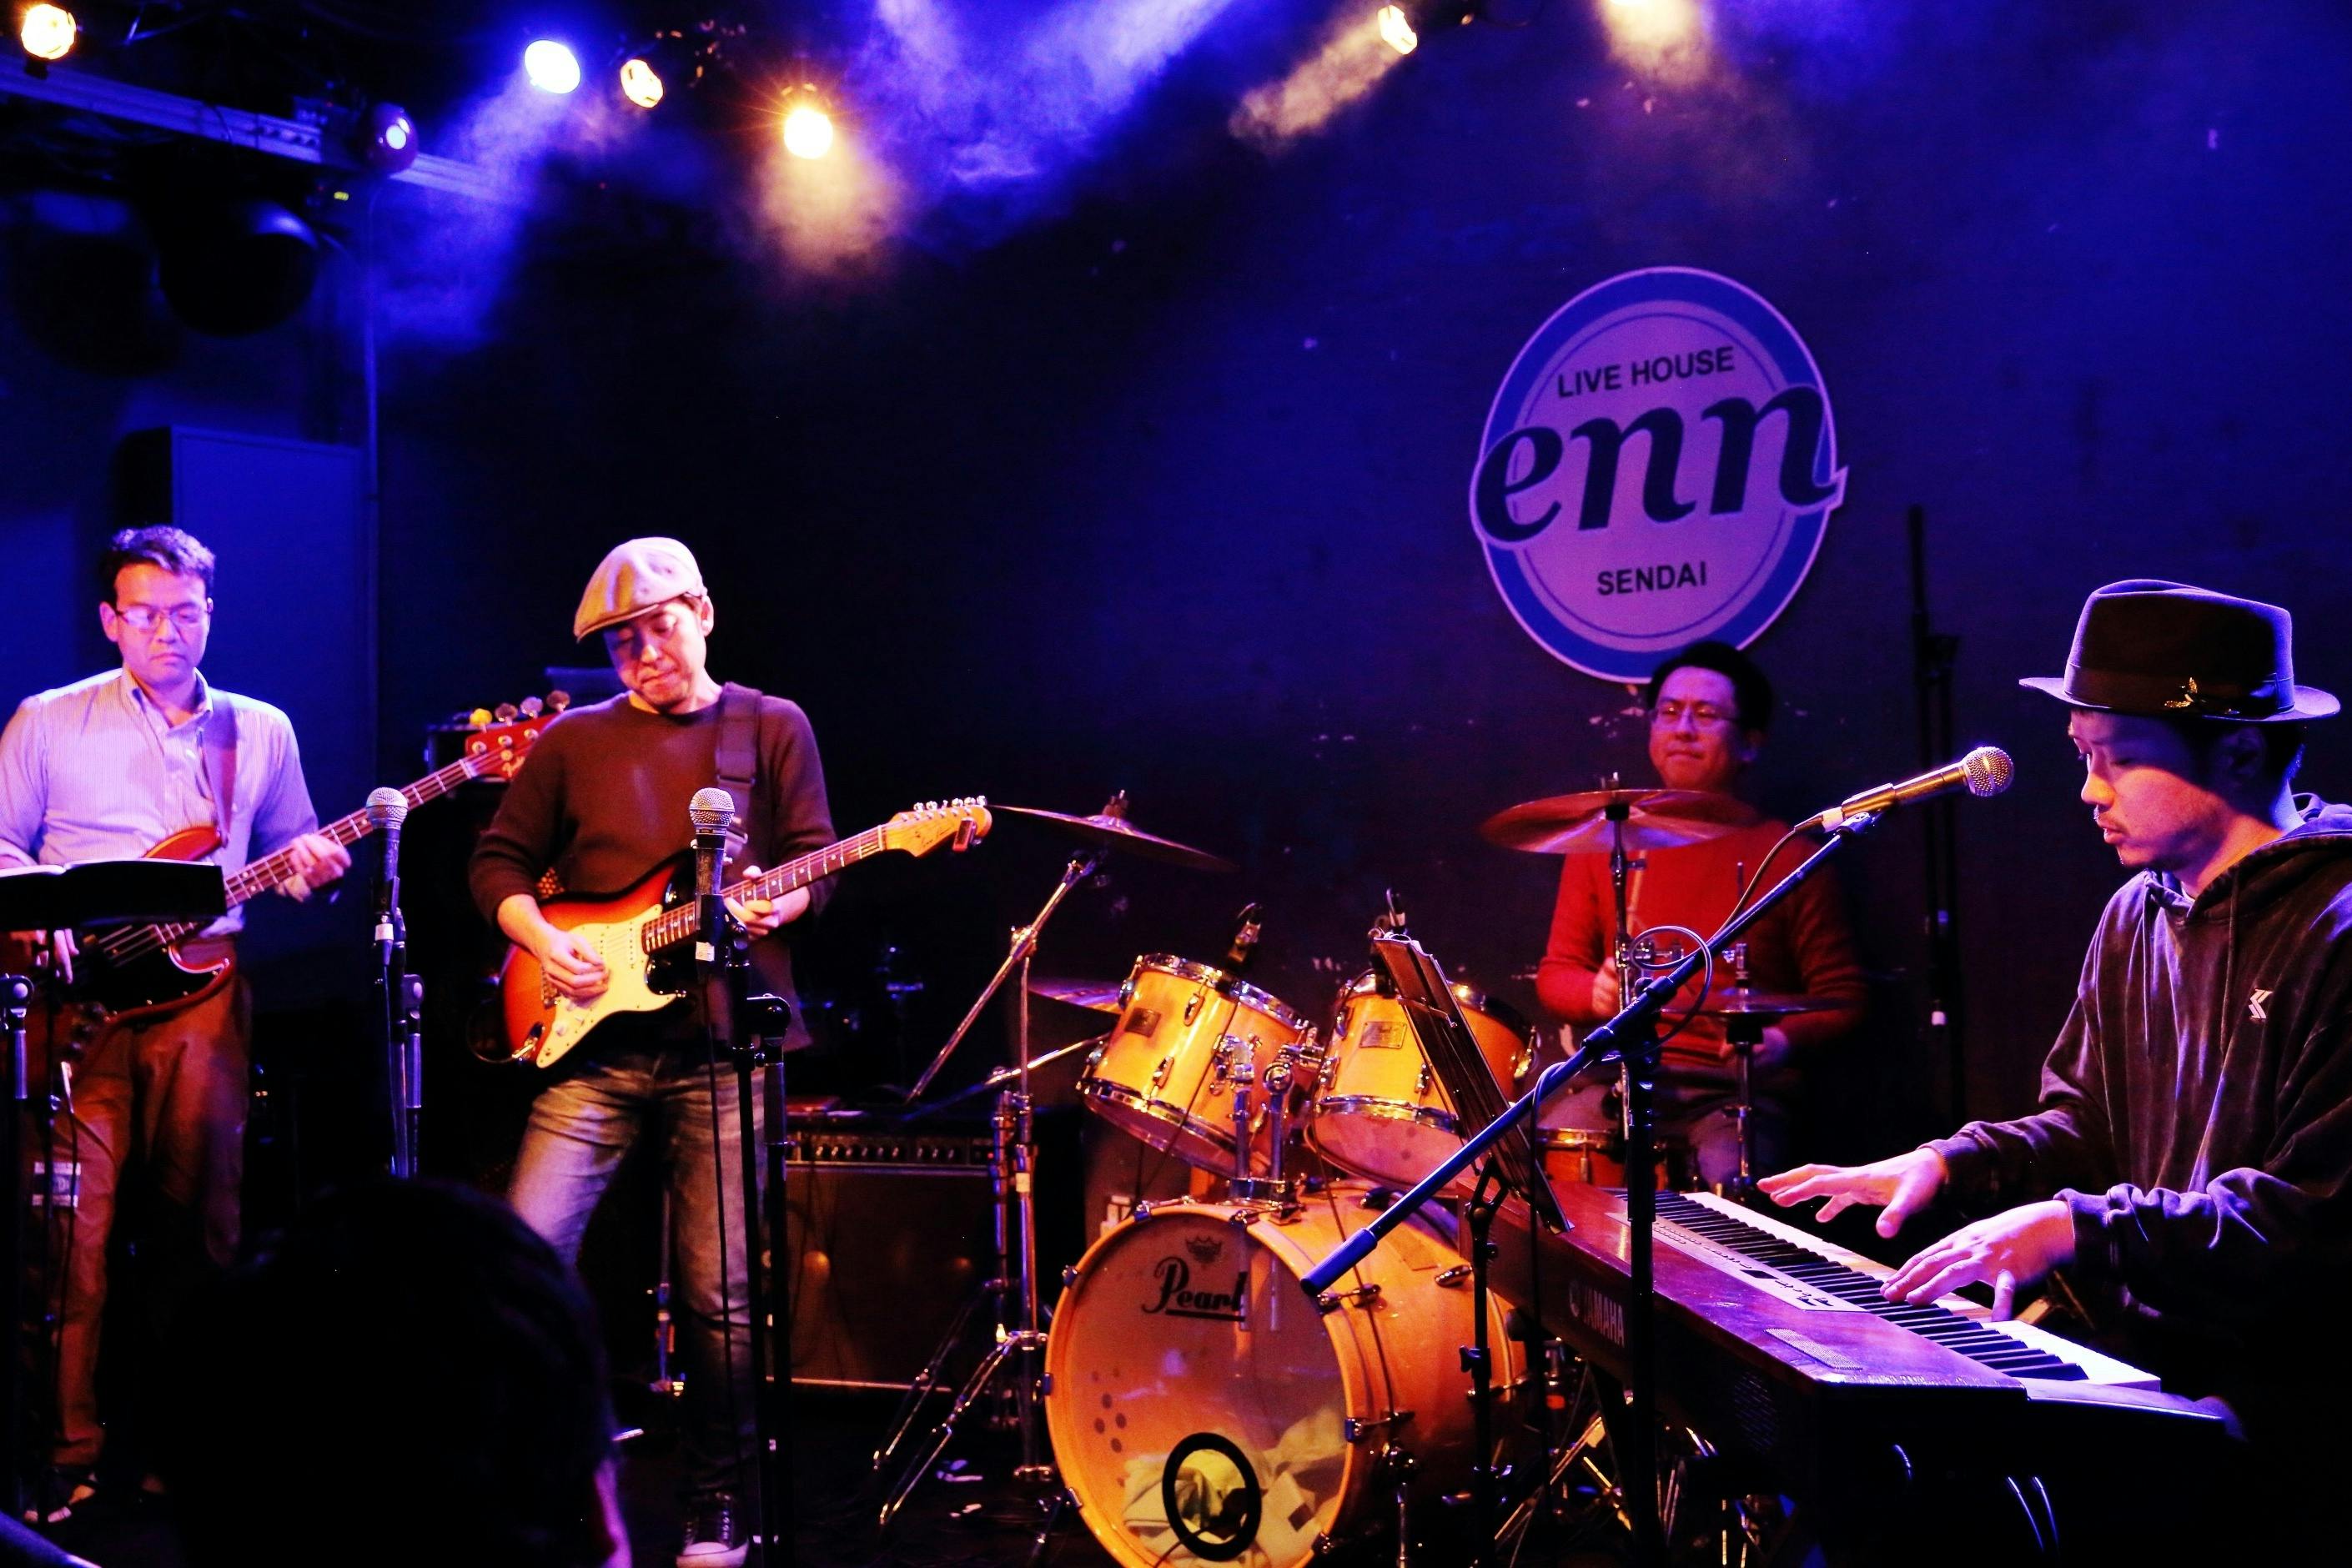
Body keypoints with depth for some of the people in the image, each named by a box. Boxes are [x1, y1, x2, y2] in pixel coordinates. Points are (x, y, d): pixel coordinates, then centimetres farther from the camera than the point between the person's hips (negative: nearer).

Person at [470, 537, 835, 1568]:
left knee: (720, 1291, -1)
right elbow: (498, 861, 13)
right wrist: (543, 941, -5)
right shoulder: (574, 741, 11)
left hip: (723, 1043, -2)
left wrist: (778, 905, -19)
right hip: (597, 1041, 2)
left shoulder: (772, 728, 7)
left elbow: (812, 860, 2)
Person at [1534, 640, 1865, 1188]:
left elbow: (1841, 995, 6)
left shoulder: (1790, 857, 2)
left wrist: (1786, 1039, -15)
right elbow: (1556, 975, 12)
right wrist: (1596, 993, -11)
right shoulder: (1604, 843, 9)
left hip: (1739, 1090, -2)